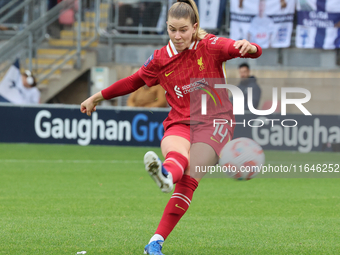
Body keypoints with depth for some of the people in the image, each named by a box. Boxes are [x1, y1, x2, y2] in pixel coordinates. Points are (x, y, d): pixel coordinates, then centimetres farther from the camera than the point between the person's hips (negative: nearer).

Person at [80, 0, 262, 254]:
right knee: (177, 152, -36)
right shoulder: (160, 59, 11)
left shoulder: (210, 46, 2)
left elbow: (254, 52, -10)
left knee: (187, 182, -24)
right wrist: (97, 97, 34)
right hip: (179, 123, 2)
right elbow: (132, 82, 27)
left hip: (213, 124, -2)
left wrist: (248, 47, -35)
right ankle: (165, 173, -74)